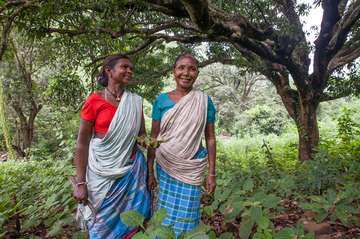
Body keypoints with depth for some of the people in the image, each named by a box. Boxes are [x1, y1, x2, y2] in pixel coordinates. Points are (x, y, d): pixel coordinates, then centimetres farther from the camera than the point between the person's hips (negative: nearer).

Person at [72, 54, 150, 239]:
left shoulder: (135, 101, 2)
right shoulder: (94, 100, -8)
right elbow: (82, 143, -7)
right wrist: (80, 182, -10)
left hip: (133, 170, 3)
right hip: (103, 172, -3)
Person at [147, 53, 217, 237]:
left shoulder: (204, 101, -2)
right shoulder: (162, 100, -2)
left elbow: (210, 138, 0)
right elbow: (154, 137, 2)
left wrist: (212, 173, -2)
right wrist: (150, 171, 1)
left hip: (191, 169, 0)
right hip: (165, 166, 1)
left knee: (186, 217, 8)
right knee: (166, 214, 11)